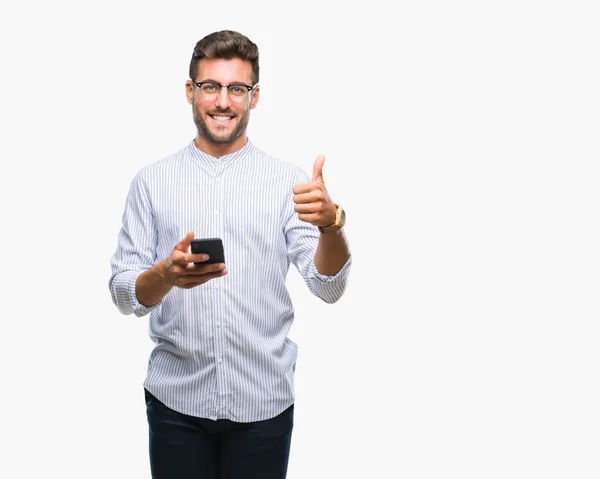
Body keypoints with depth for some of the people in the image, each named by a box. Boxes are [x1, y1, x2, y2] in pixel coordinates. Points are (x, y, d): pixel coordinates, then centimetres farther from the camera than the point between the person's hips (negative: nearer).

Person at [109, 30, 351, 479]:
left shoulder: (287, 180, 0)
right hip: (176, 397, 1)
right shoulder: (152, 181, 2)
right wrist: (167, 274, -22)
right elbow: (123, 293, 0)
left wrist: (331, 223, -28)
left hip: (264, 402, 0)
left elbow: (329, 287, -8)